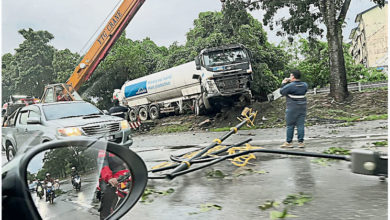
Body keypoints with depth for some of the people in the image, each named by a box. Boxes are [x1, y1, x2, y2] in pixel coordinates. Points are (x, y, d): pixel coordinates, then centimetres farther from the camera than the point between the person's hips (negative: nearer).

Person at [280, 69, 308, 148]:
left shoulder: (290, 86, -14)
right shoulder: (304, 85, 4)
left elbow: (282, 92, -4)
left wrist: (283, 84, 13)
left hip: (292, 108, -5)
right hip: (302, 107, 5)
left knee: (290, 125, 4)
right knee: (301, 125, 7)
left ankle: (288, 142, 10)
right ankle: (301, 142, 9)